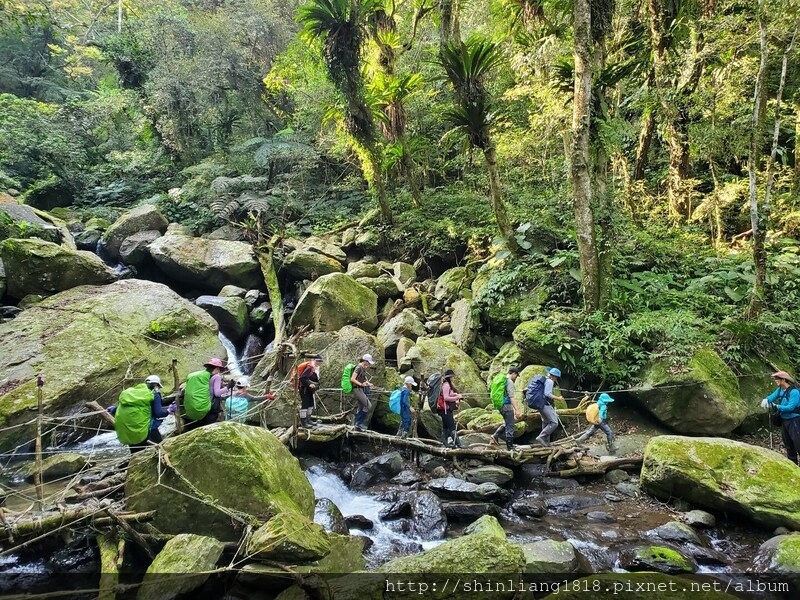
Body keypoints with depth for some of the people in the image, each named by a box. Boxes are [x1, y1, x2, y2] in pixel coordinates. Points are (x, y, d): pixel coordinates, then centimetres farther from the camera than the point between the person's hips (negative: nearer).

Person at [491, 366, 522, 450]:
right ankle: (510, 447, 5)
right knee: (510, 426, -1)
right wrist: (516, 410, -23)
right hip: (507, 406, -9)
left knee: (507, 423, 22)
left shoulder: (502, 380, 14)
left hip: (501, 405, 9)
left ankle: (495, 436, 11)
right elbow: (511, 397, -21)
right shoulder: (510, 382, -15)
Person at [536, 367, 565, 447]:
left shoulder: (544, 380, 18)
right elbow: (547, 394, -20)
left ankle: (546, 442, 20)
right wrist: (558, 398, -13)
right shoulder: (550, 381, -10)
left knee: (546, 422, 17)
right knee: (554, 423, -10)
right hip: (546, 405, -10)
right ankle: (541, 437, -15)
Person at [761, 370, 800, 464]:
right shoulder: (779, 390, 4)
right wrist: (766, 400, -17)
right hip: (784, 420, 8)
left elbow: (790, 407, -25)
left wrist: (776, 406, -22)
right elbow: (772, 396, 5)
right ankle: (792, 464, 27)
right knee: (788, 444, 16)